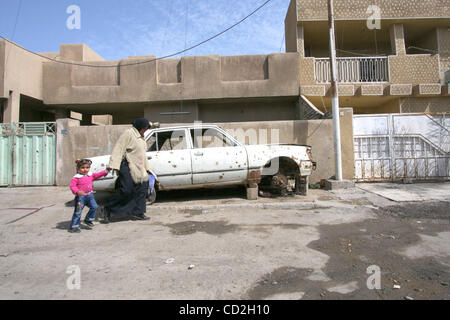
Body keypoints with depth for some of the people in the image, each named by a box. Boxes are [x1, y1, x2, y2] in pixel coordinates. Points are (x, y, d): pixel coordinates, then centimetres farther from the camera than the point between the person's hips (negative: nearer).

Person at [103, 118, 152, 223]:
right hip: (128, 167, -9)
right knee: (126, 190, -12)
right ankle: (108, 209, 5)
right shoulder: (128, 133, -10)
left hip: (138, 168, 9)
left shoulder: (140, 137, 19)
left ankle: (138, 212, 15)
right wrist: (113, 165, -27)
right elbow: (118, 149, -18)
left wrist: (146, 167, 24)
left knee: (142, 188, 6)